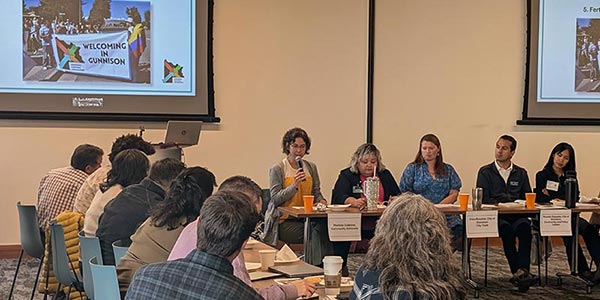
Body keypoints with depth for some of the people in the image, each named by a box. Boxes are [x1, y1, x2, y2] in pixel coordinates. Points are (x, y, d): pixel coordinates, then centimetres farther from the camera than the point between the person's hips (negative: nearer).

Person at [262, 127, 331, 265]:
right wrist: (294, 185, -19)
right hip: (284, 221, -5)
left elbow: (316, 193, 18)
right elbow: (275, 199, -7)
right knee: (316, 232, -29)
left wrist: (321, 201, -5)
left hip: (307, 217, 5)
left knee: (323, 225, -29)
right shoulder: (277, 169, 0)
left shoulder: (311, 167, 16)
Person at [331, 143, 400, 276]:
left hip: (379, 225, 3)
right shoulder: (347, 175, 6)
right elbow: (339, 196, -11)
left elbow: (398, 194, 17)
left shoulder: (385, 175, 18)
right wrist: (354, 202, -33)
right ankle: (340, 266, -21)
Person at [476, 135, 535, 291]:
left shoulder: (521, 173, 20)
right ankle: (519, 272, -38)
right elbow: (484, 200, 3)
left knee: (524, 226, -34)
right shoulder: (485, 172, 12)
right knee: (507, 229, -35)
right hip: (495, 217, -2)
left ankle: (522, 270, -45)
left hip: (517, 215, 2)